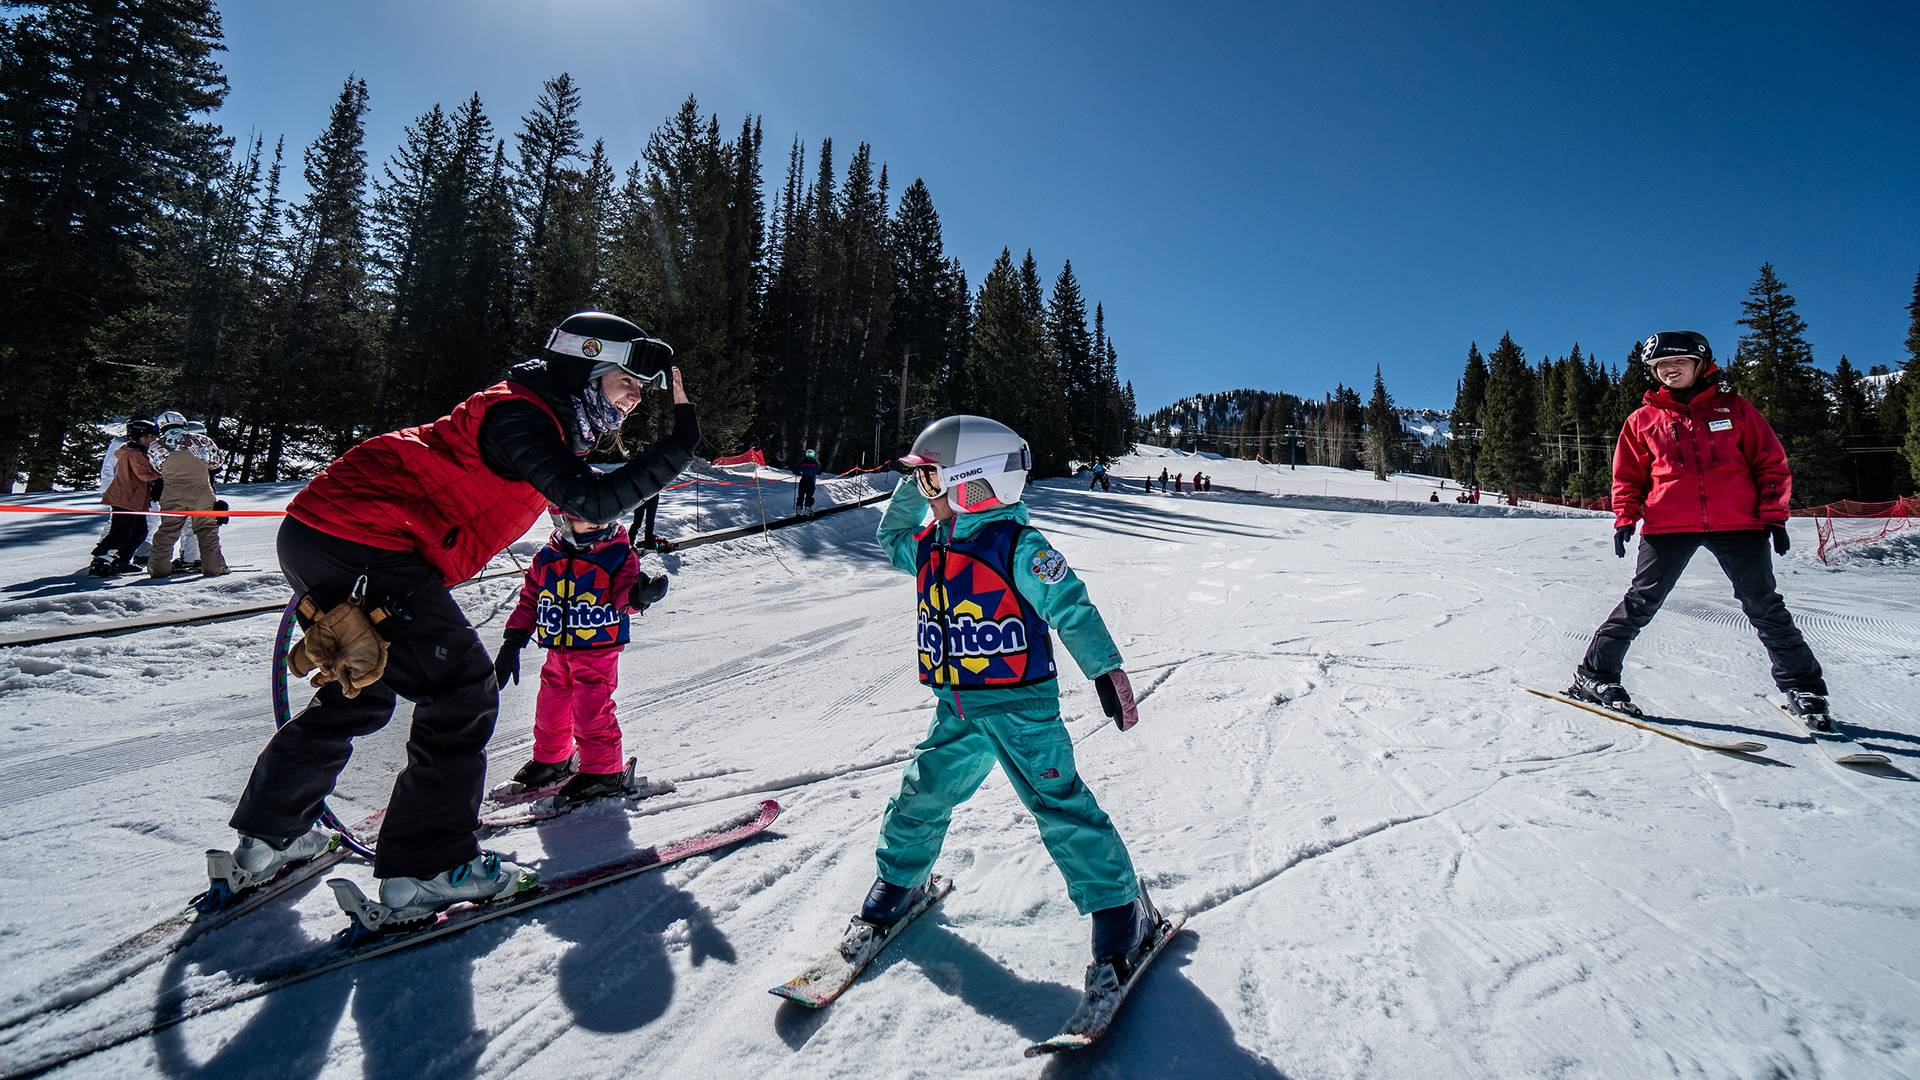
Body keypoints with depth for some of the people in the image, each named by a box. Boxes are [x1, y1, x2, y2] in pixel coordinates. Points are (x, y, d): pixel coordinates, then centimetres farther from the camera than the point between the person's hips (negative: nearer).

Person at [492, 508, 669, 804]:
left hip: (599, 650, -5)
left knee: (591, 712, -7)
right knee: (550, 708, 17)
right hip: (557, 650, 5)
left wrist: (638, 595, -40)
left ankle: (604, 771, 10)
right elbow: (529, 597, 11)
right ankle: (551, 758, 41)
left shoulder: (619, 553, -7)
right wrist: (512, 641, 9)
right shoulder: (546, 556, 5)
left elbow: (623, 592, -16)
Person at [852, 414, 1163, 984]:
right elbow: (891, 536, 27)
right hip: (957, 709, 7)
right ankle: (898, 882, 38)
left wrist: (1107, 669, -21)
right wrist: (911, 487, 12)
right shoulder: (929, 546, 6)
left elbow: (1071, 607, -16)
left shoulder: (1019, 546, -16)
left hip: (1021, 705, -6)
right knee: (922, 798, 14)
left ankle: (1121, 909, 16)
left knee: (1060, 807, -2)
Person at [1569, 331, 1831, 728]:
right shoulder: (1644, 419, 9)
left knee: (1765, 607, 6)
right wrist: (1624, 518, 1)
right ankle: (1594, 674, 1)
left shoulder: (1734, 408, 9)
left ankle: (1802, 687, 20)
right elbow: (1628, 476, 14)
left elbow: (1771, 463, 10)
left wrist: (1773, 516, 2)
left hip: (1738, 524, 1)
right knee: (1641, 603, -5)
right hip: (1668, 526, -1)